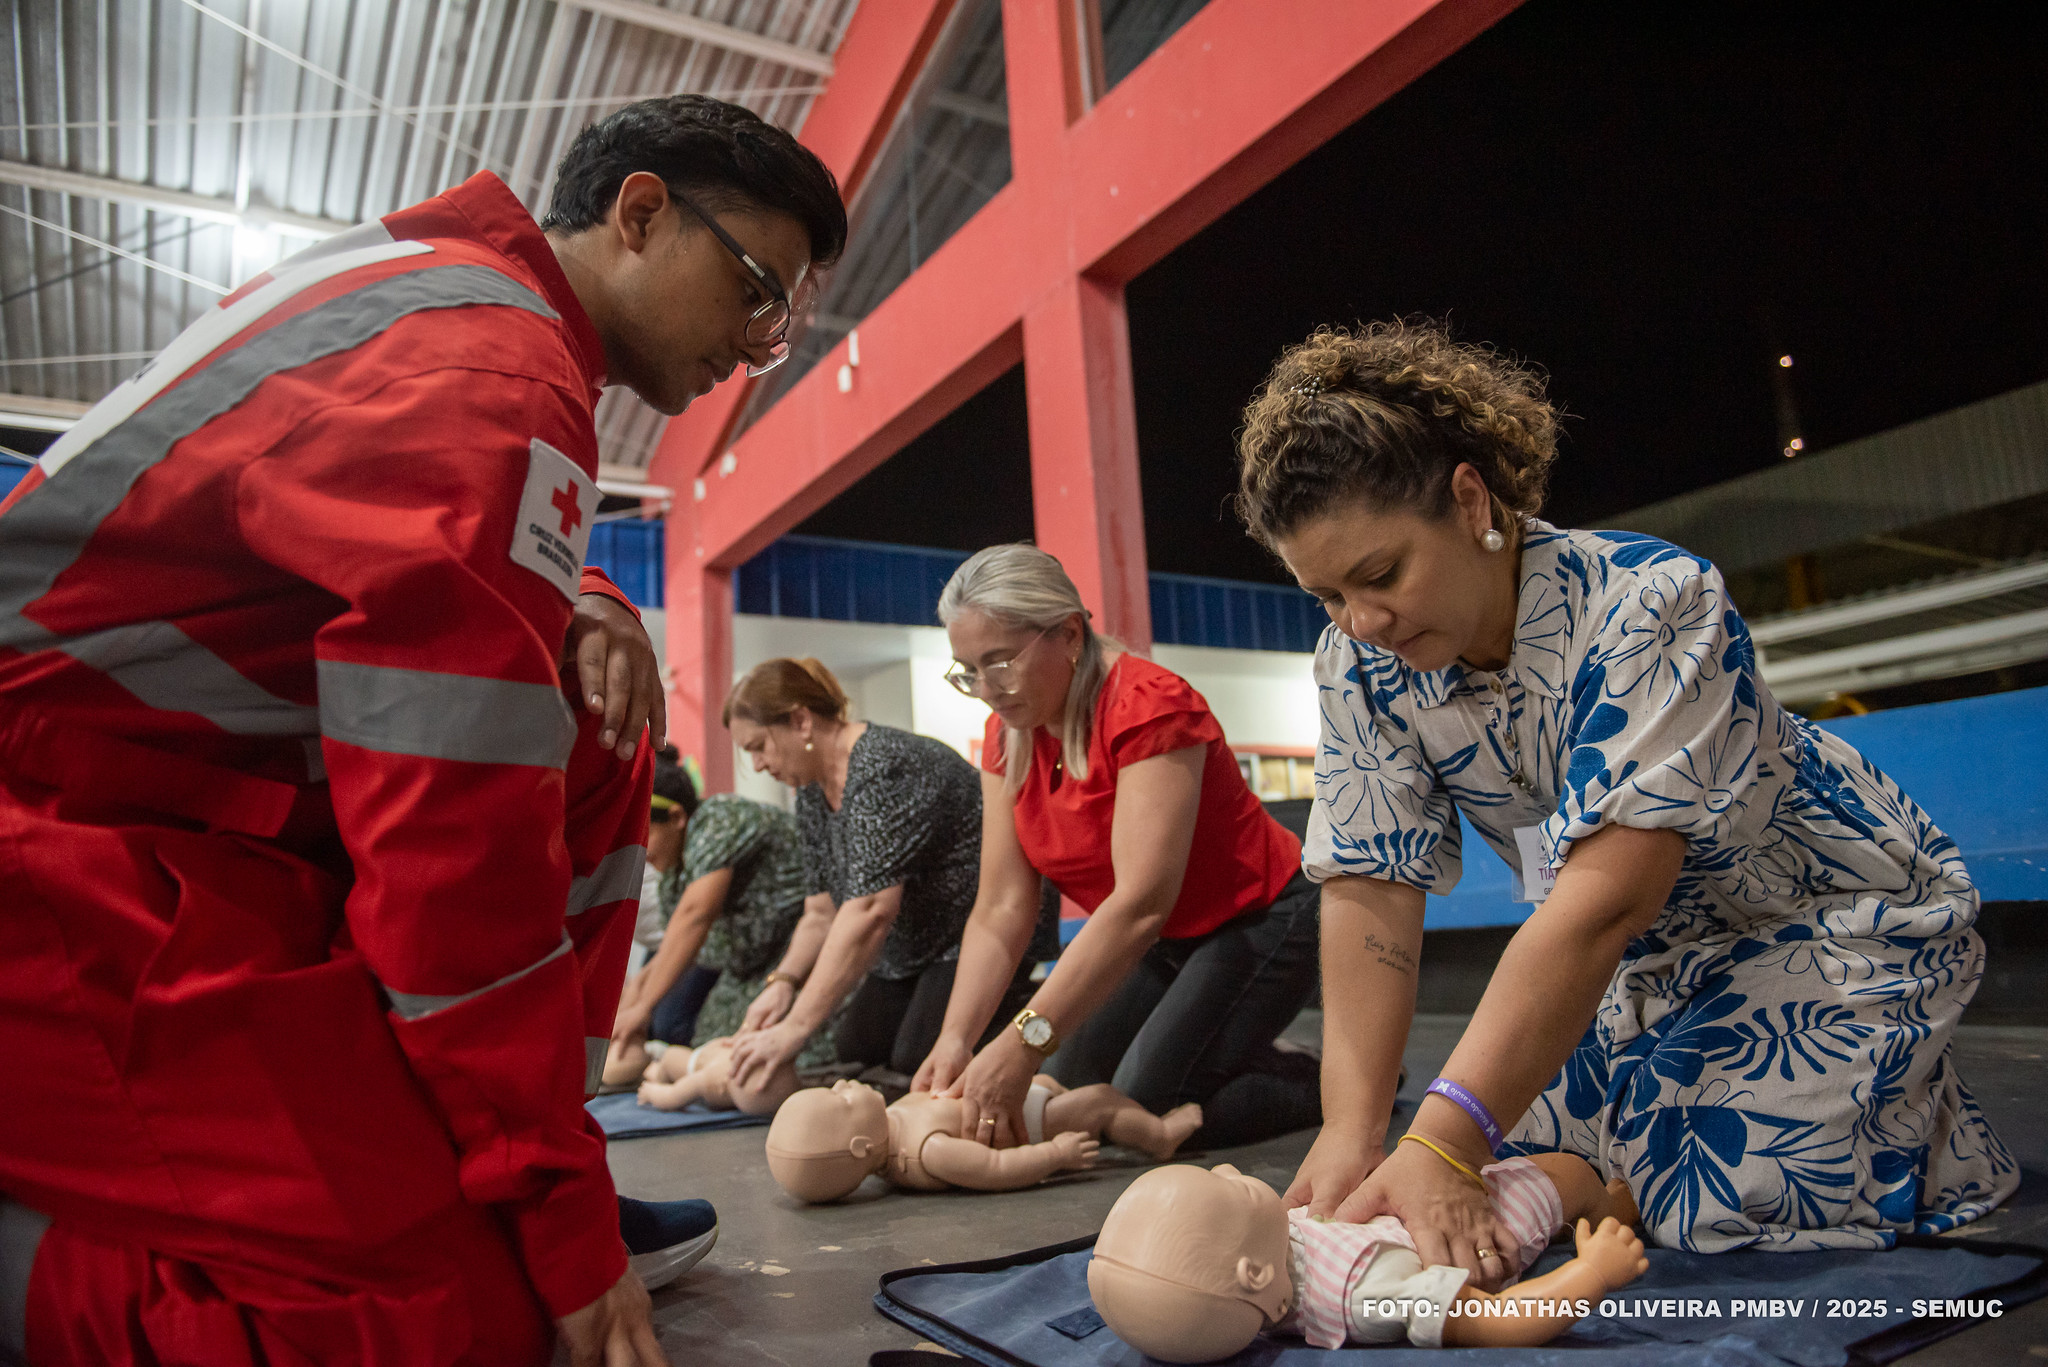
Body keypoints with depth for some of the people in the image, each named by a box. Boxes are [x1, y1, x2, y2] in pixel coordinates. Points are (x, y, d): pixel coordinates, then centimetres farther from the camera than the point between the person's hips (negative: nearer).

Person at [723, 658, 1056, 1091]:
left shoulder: (883, 769, -26)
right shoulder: (813, 796, 6)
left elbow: (870, 912, -34)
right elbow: (821, 913, 8)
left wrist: (795, 1028, -33)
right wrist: (784, 980, -12)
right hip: (914, 949, 10)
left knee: (917, 1062, -20)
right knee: (852, 1052, -2)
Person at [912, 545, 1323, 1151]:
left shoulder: (1149, 705, -28)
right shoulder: (1008, 738, -5)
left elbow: (1142, 901, -36)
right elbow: (1001, 908, -9)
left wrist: (1024, 1041, -41)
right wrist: (955, 1038, -22)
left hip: (1255, 924, -8)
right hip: (1161, 942, 8)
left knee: (1147, 1108, -17)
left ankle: (1335, 1080, 7)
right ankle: (1259, 1064, 23)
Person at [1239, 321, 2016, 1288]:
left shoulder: (1650, 604, -32)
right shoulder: (1358, 666, -14)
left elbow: (1606, 899, -40)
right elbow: (1369, 893, -18)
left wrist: (1437, 1149, -46)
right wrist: (1350, 1130, -30)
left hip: (1833, 915, -5)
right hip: (1652, 954, 6)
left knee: (1709, 1205, -19)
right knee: (1516, 1152, -1)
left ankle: (1918, 1101, 13)